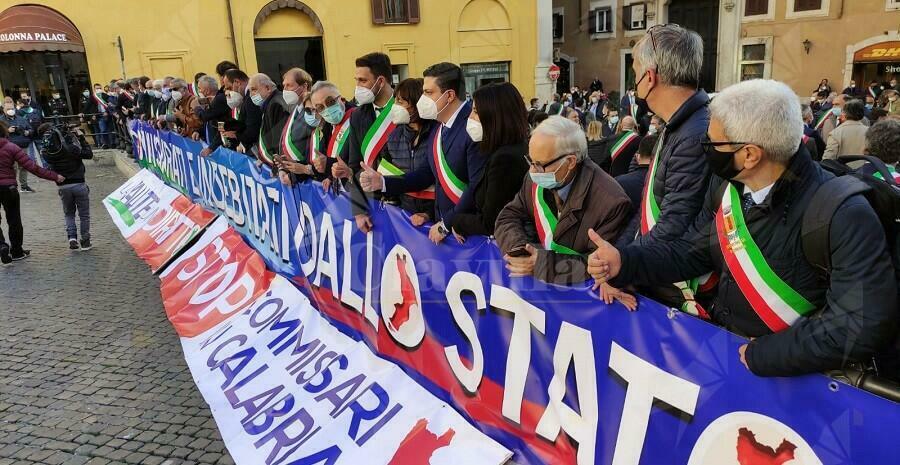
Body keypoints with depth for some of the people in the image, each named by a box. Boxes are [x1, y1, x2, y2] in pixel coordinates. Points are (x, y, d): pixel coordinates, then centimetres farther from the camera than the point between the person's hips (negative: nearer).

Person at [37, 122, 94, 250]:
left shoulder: (45, 152, -7)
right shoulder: (70, 147, -17)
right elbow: (89, 154, -6)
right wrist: (81, 137, -1)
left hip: (63, 186, 3)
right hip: (79, 184, -3)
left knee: (69, 214, 20)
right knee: (84, 215, 11)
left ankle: (72, 238, 4)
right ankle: (85, 241, 14)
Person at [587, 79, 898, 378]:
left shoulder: (844, 216, -24)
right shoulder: (725, 185, -3)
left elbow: (865, 325, -29)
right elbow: (694, 252, 7)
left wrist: (762, 355, -25)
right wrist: (625, 262, -6)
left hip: (786, 371, -5)